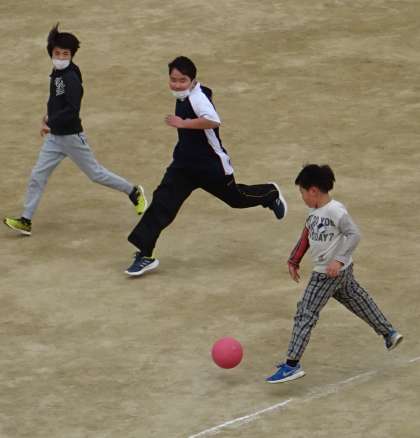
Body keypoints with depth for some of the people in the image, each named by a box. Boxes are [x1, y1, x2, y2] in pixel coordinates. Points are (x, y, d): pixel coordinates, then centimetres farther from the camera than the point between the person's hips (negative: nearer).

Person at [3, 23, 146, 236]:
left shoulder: (71, 78, -20)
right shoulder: (56, 73, 7)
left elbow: (73, 109, -29)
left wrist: (51, 122, -27)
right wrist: (50, 115, 10)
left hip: (72, 136, -8)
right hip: (54, 137, 8)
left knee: (96, 173, 4)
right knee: (37, 176, 3)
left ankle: (134, 192, 23)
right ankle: (26, 220, 5)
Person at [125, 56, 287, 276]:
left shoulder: (197, 97, -26)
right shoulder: (184, 96, 2)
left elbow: (213, 120, -44)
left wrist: (183, 123, -40)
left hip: (211, 165, -7)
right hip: (184, 165, 7)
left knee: (235, 198, 17)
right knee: (162, 204, -7)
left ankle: (271, 194, 49)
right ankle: (145, 255, -9)